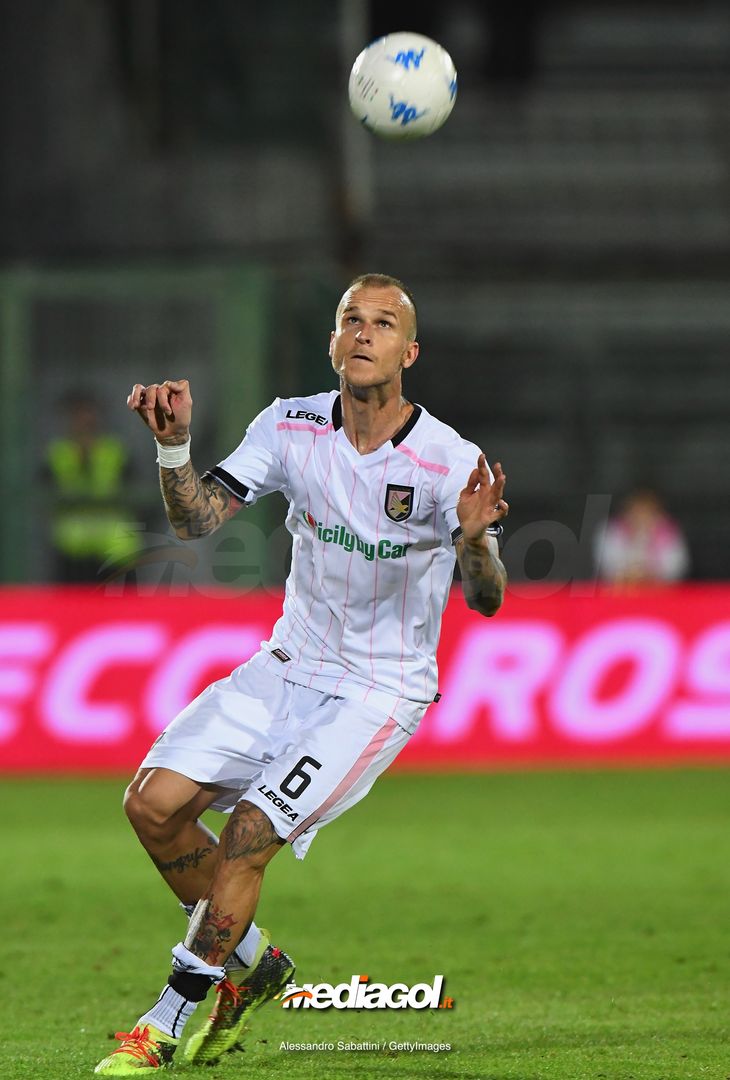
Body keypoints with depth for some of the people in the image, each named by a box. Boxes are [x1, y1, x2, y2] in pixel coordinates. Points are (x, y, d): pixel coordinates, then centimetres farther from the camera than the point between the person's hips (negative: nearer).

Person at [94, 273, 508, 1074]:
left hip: (380, 692, -5)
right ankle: (249, 962, 18)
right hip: (290, 667, 5)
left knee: (247, 837, -18)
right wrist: (174, 444, -26)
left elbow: (485, 599, -25)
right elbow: (196, 519, -7)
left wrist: (474, 537, -47)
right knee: (154, 803, -6)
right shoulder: (291, 427, -6)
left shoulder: (448, 462, -18)